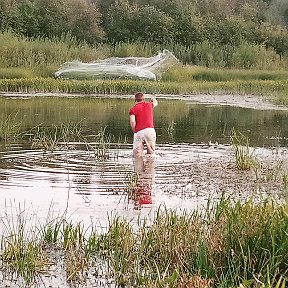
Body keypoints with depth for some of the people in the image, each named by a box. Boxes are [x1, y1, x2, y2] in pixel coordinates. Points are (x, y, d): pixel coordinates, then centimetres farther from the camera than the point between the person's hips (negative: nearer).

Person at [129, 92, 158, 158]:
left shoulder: (133, 109, 7)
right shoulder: (149, 105, 15)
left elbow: (132, 122, -9)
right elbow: (155, 103, 40)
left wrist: (134, 131, 7)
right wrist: (154, 100, 64)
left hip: (139, 132, -2)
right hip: (150, 130, 2)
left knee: (137, 156, -2)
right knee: (151, 153, 10)